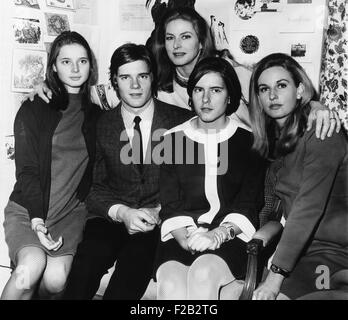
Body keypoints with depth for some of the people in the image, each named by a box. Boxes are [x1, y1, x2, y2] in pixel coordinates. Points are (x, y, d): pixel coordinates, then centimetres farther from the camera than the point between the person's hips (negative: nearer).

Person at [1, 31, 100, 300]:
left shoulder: (96, 114, 11)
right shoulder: (34, 109, 2)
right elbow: (26, 170, -5)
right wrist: (37, 219, -17)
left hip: (72, 211, 2)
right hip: (27, 208, -1)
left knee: (56, 278, -23)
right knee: (32, 265, -30)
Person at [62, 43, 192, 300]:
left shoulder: (182, 120, 5)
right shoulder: (101, 125, 9)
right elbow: (94, 187, 7)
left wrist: (161, 211, -10)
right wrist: (122, 212, -12)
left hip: (161, 221, -1)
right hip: (111, 218, 2)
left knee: (135, 261, -32)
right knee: (87, 259, -28)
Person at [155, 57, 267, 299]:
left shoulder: (248, 139, 7)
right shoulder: (173, 138, 12)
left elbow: (249, 204, 1)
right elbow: (170, 204, 6)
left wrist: (219, 234, -16)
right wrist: (185, 238, -13)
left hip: (231, 236, -1)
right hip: (182, 237, 2)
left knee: (203, 273, -33)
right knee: (170, 284, -29)